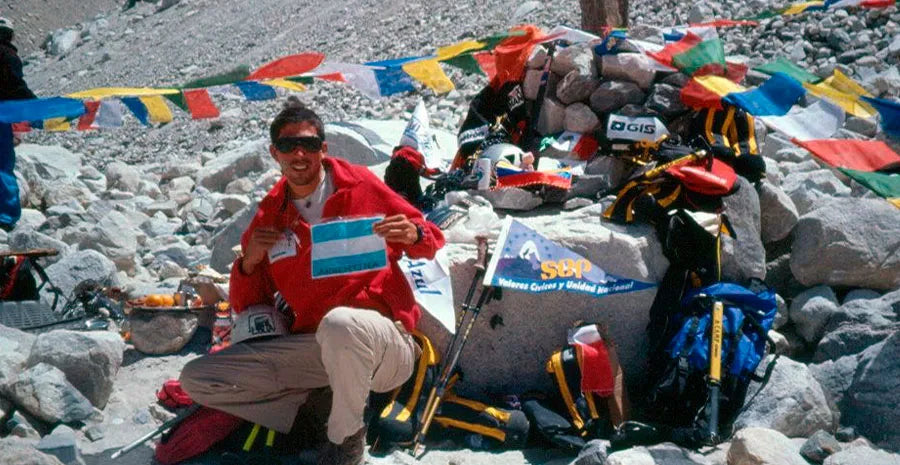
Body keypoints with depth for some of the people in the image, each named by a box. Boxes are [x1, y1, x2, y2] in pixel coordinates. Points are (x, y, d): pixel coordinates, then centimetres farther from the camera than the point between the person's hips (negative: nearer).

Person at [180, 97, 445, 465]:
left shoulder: (360, 185, 1)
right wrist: (249, 262, -6)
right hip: (313, 347, 4)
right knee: (196, 378, -4)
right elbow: (245, 306, 14)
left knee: (339, 324, -41)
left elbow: (430, 241, 7)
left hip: (381, 339, -4)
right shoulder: (270, 217, 10)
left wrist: (413, 235, -18)